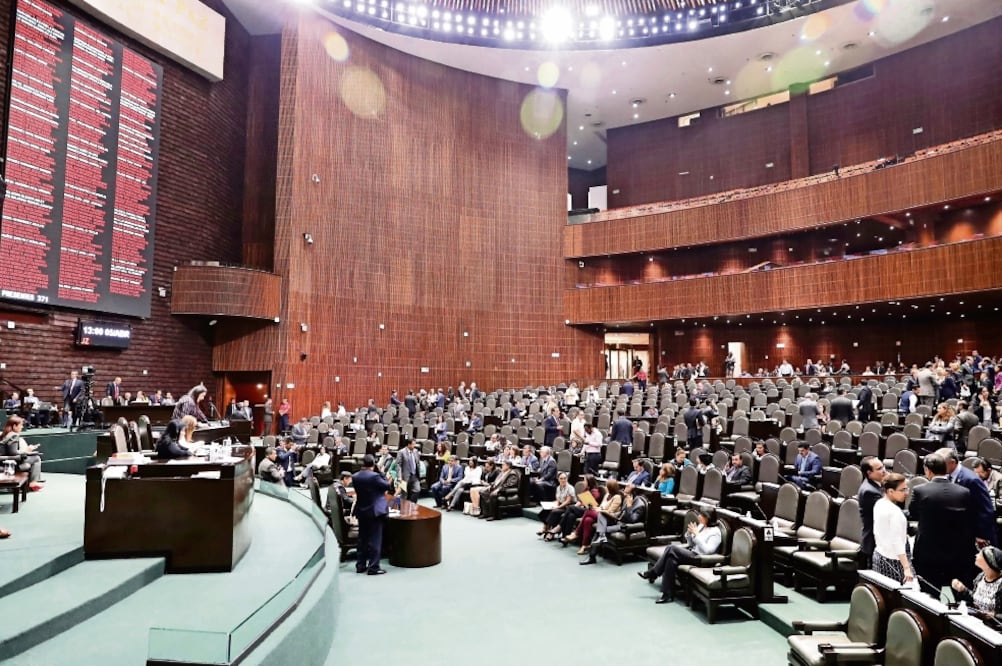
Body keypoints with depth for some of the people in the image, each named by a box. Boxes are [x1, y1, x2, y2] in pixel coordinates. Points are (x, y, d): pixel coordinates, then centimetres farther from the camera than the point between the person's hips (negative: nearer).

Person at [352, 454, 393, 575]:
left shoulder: (355, 477, 0)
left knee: (362, 539, 15)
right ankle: (373, 567, 1)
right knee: (375, 540, 0)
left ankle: (360, 565, 21)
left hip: (361, 511, 6)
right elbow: (388, 486, -9)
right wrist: (384, 475, 2)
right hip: (375, 511, -6)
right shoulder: (374, 476, -19)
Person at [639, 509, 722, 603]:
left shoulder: (715, 532, -10)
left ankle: (652, 573, -13)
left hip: (701, 559, -8)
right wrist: (689, 534, -1)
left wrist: (696, 535, -23)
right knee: (671, 560, -22)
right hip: (692, 553, 8)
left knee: (672, 548, -25)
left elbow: (707, 551, -22)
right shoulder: (701, 526, 13)